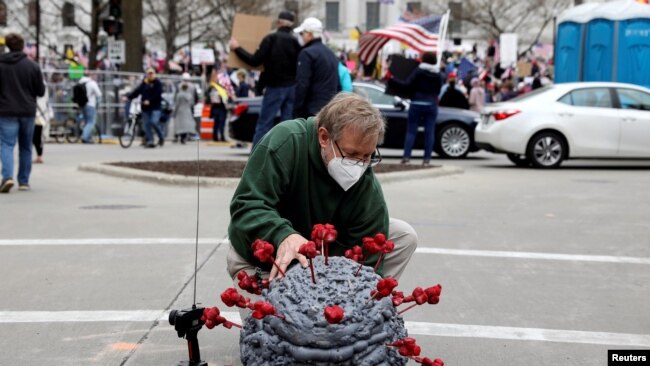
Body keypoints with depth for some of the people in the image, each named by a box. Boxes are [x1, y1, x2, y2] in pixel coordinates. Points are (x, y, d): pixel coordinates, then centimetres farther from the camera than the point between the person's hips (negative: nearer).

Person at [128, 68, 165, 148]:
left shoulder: (158, 83, -1)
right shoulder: (144, 83, 14)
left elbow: (157, 94, -11)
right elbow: (137, 91, 12)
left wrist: (149, 101, -20)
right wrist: (129, 97, 2)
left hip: (155, 107, -5)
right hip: (145, 107, 5)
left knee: (154, 122, -18)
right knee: (147, 124, 1)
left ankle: (161, 137, 3)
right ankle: (149, 141, 4)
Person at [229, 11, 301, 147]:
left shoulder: (271, 39, -8)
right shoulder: (295, 42, 5)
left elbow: (255, 61, -11)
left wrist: (237, 48, -2)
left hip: (275, 86, -4)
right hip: (292, 87, 4)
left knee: (264, 124, -2)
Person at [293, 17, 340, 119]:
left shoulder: (307, 53, -9)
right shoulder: (331, 53, 19)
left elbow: (302, 85, -15)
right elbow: (338, 85, 21)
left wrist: (297, 111, -12)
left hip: (312, 110, -8)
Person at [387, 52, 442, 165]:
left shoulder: (418, 71, -5)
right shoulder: (438, 74, 8)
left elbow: (407, 84, -12)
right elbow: (438, 90, 14)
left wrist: (392, 80, -5)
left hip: (417, 104, -3)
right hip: (431, 105, 3)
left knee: (411, 131, 0)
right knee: (429, 132, 2)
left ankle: (406, 156, -9)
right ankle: (427, 158, -2)